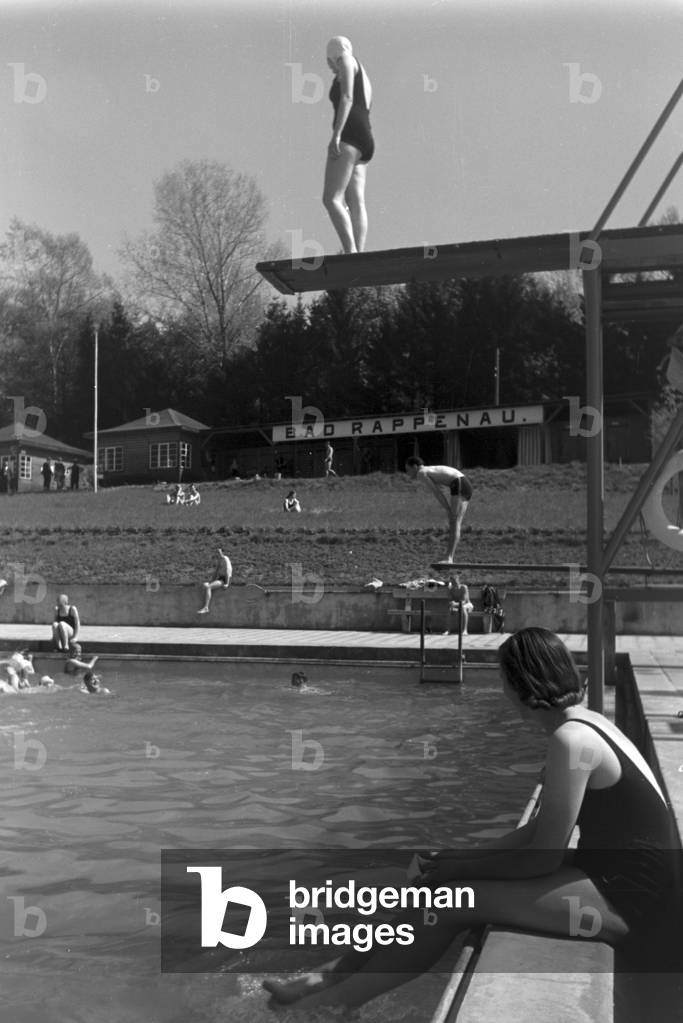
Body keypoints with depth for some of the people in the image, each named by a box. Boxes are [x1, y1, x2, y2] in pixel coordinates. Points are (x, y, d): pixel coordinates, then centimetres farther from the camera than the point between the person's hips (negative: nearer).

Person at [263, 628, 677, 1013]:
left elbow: (543, 857, -19)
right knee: (437, 881, 2)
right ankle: (337, 973, 10)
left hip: (624, 900, -9)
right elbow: (539, 831, 10)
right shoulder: (587, 722, 8)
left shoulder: (571, 740, -22)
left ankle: (336, 999, -3)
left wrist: (462, 867, -6)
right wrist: (460, 857, 5)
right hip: (611, 873, 9)